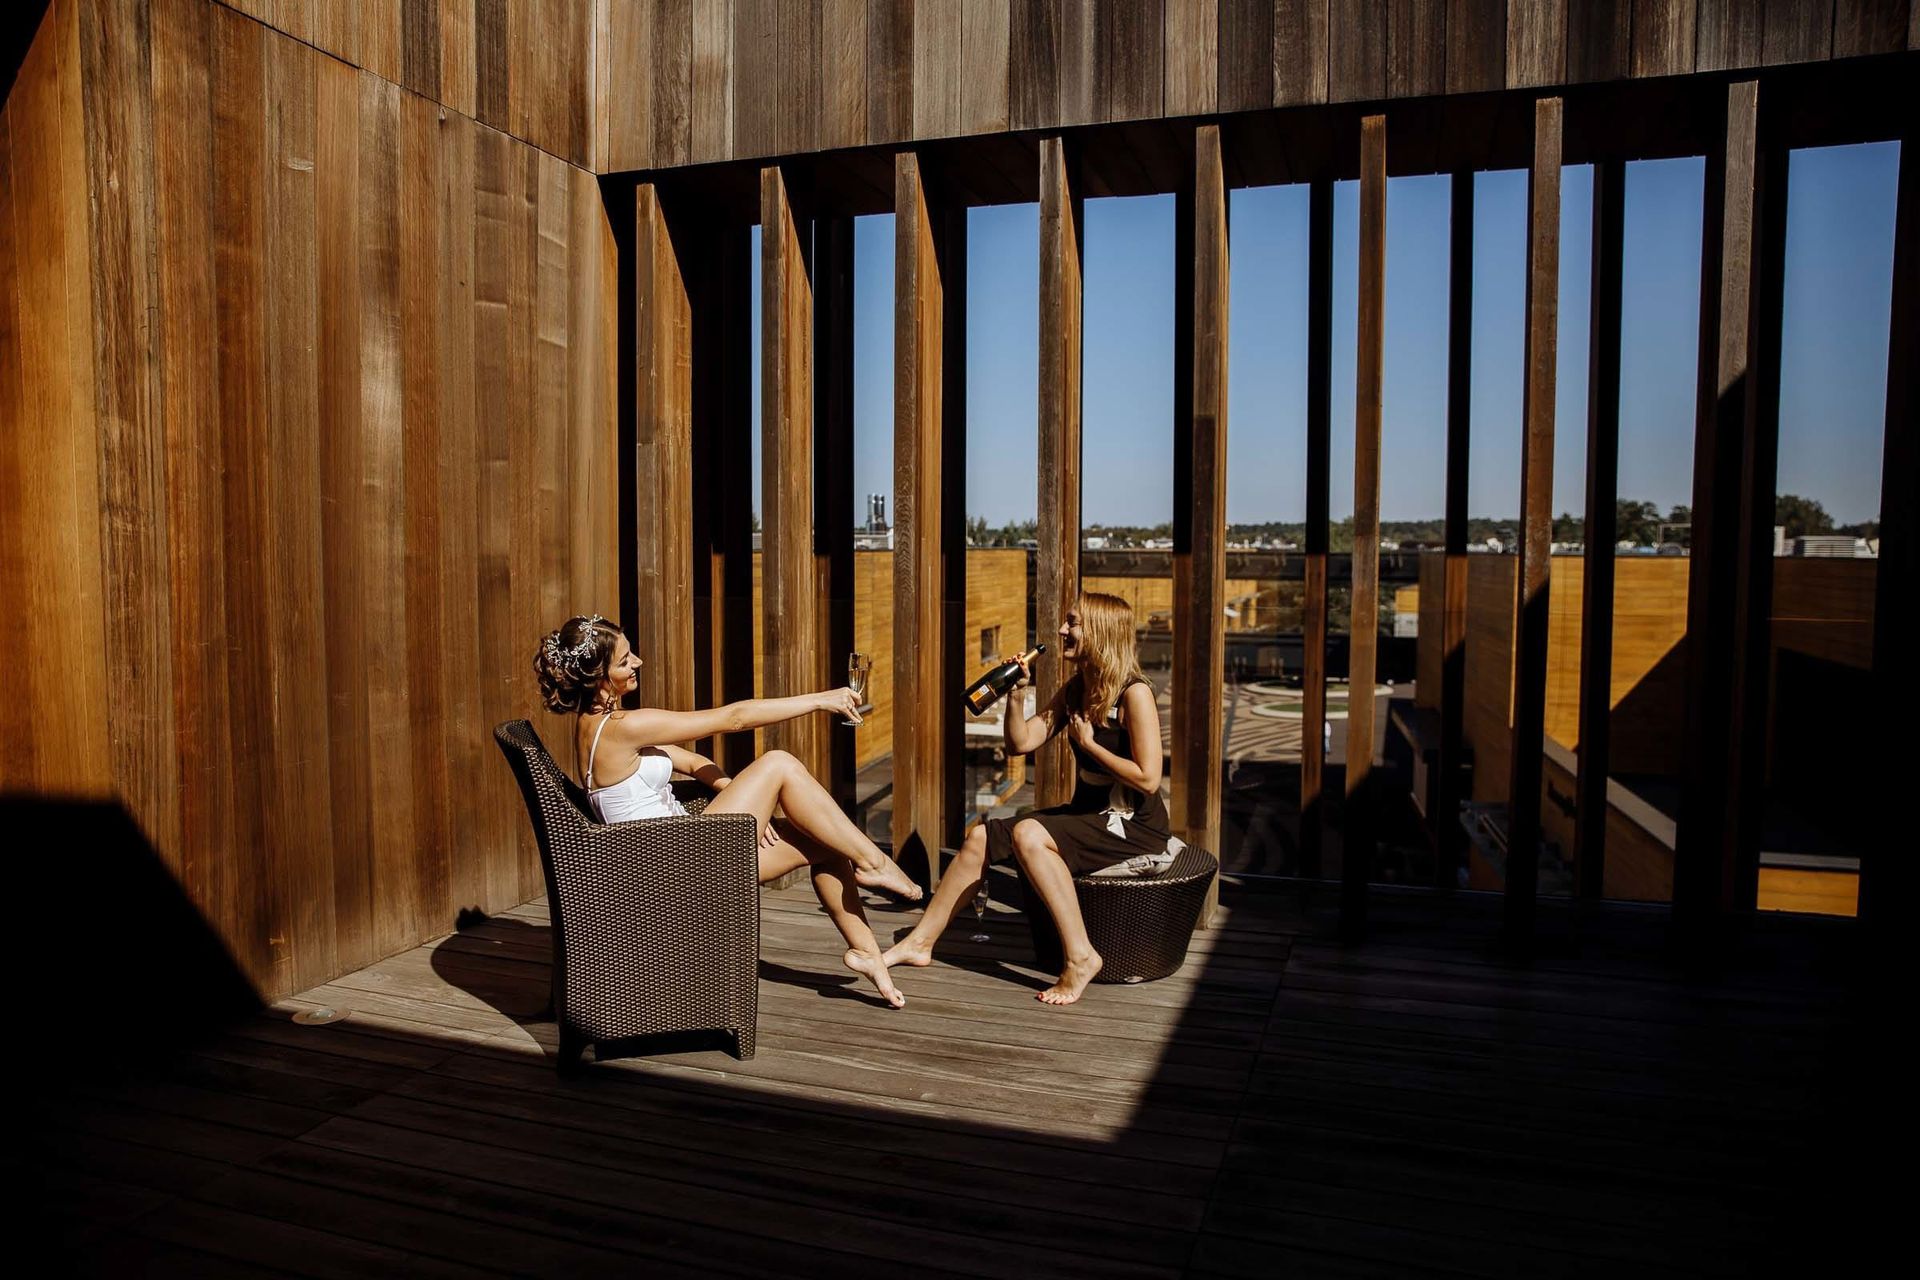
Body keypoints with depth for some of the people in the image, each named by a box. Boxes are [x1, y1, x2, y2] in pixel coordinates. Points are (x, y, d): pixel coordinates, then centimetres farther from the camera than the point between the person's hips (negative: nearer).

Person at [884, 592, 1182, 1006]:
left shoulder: (1134, 693, -17)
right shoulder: (1074, 690, 7)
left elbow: (1148, 779, -22)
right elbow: (1021, 742, 7)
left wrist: (1089, 743, -16)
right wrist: (1015, 694, -7)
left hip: (1135, 828, -8)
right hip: (1088, 814, 9)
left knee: (1028, 834, -30)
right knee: (981, 836, -1)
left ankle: (1080, 956, -23)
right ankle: (919, 943, 8)